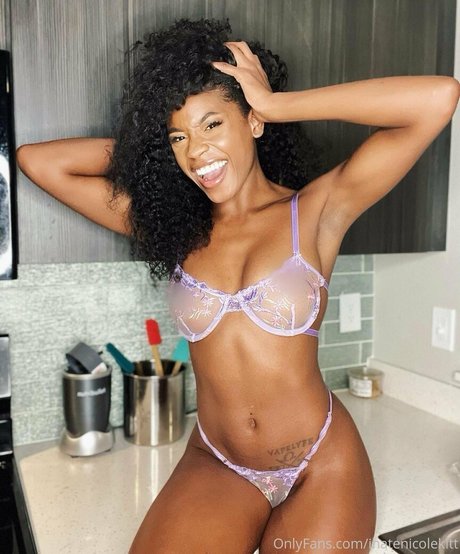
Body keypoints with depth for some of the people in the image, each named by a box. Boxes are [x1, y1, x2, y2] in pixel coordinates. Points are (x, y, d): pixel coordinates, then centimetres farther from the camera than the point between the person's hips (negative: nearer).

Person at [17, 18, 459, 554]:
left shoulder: (313, 210, -9)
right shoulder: (171, 226, -1)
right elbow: (37, 160, 3)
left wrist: (278, 103, -15)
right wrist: (142, 143, 0)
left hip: (321, 468, -2)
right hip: (214, 466, 3)